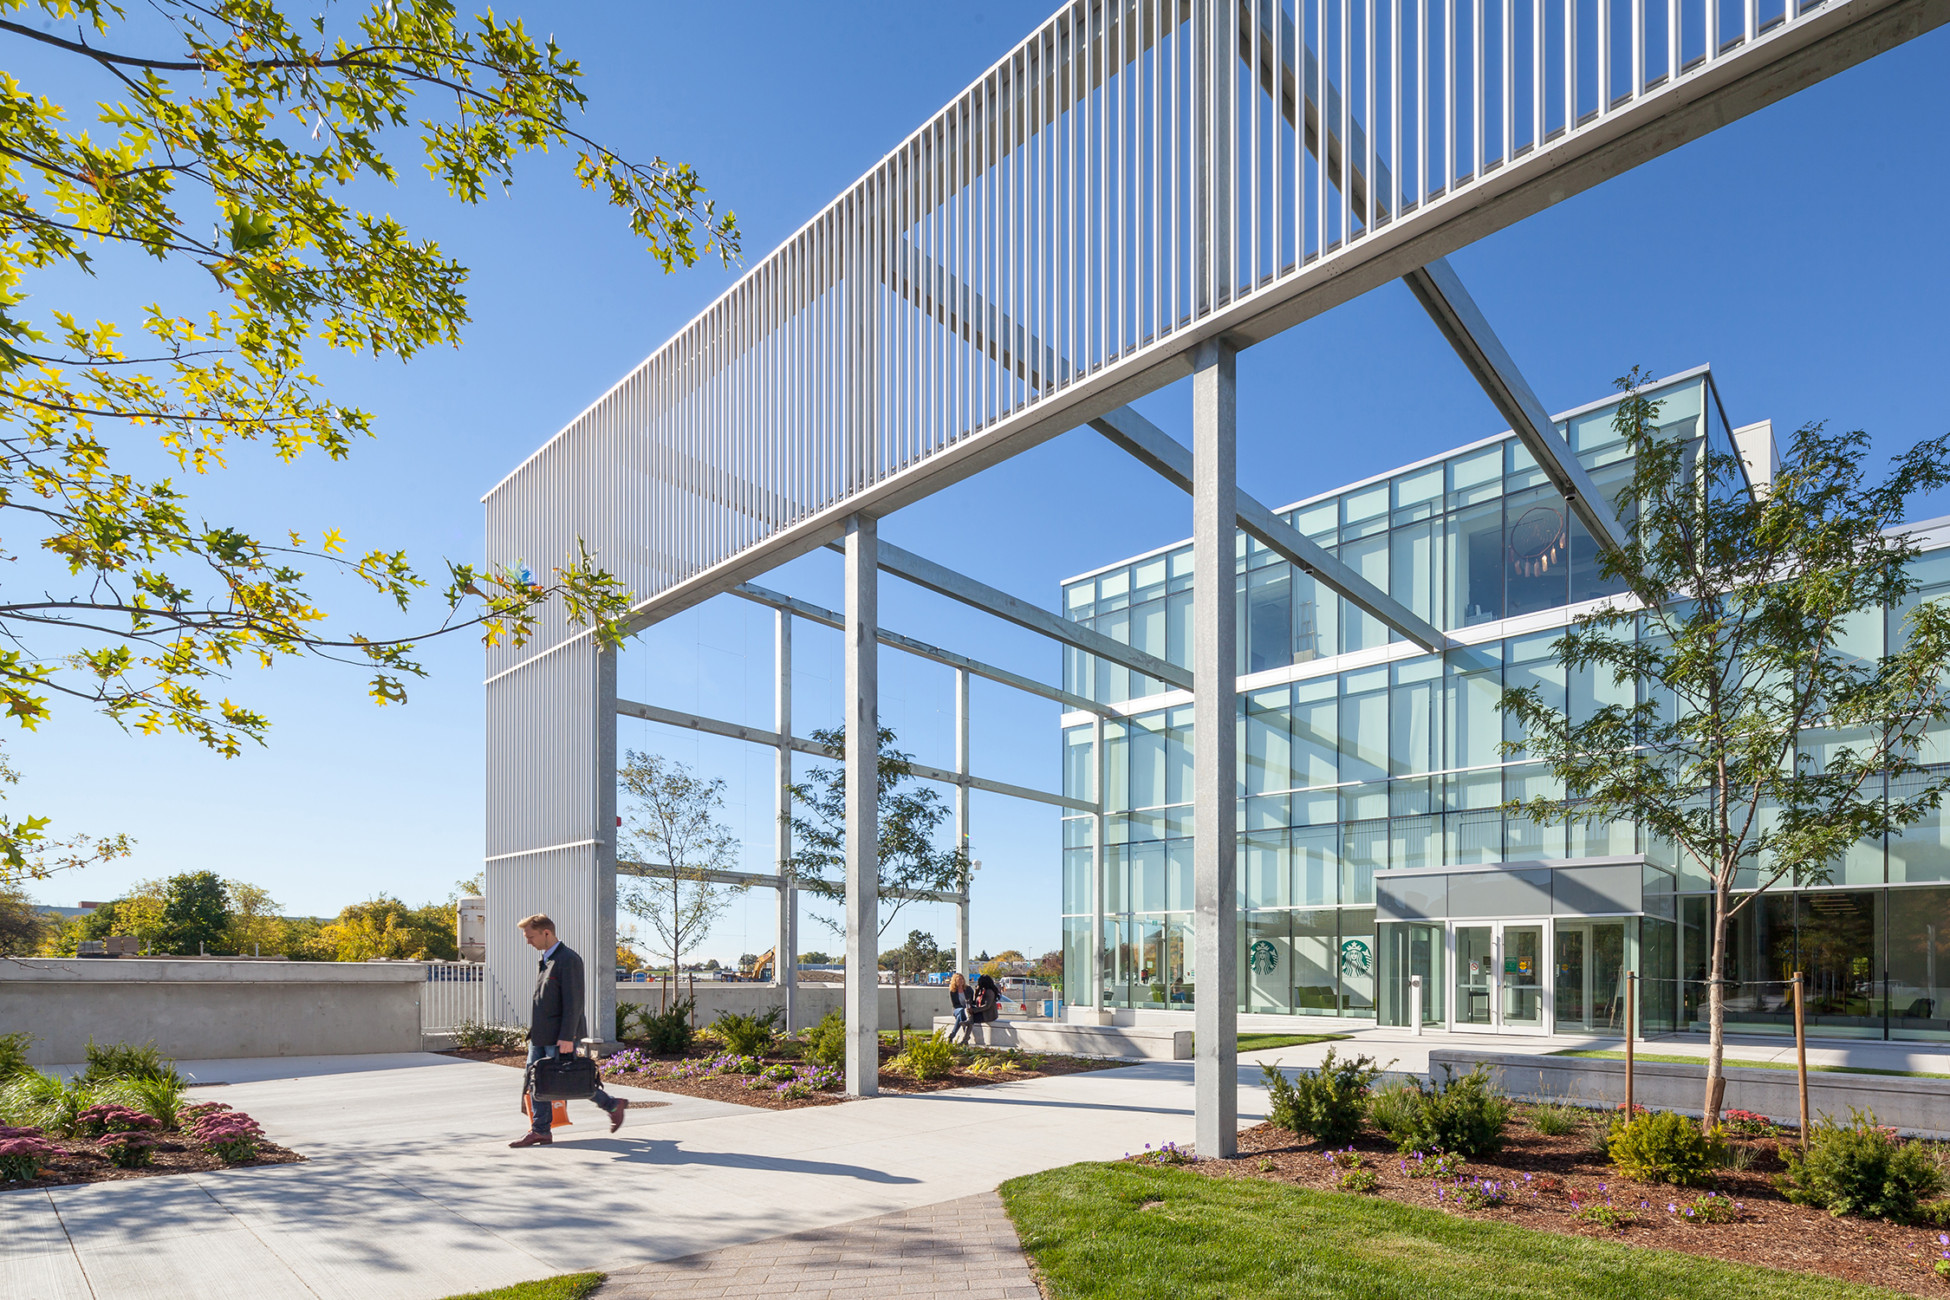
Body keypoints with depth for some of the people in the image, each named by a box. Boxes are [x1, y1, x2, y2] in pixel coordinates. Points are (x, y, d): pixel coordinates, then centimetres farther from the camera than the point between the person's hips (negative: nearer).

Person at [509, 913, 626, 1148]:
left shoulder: (568, 960, -17)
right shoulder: (544, 960, 14)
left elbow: (573, 1002, -20)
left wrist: (567, 1037, -22)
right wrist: (534, 1032, 19)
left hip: (559, 1036, -9)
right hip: (540, 1035, 9)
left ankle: (613, 1105, 11)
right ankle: (539, 1131, 14)